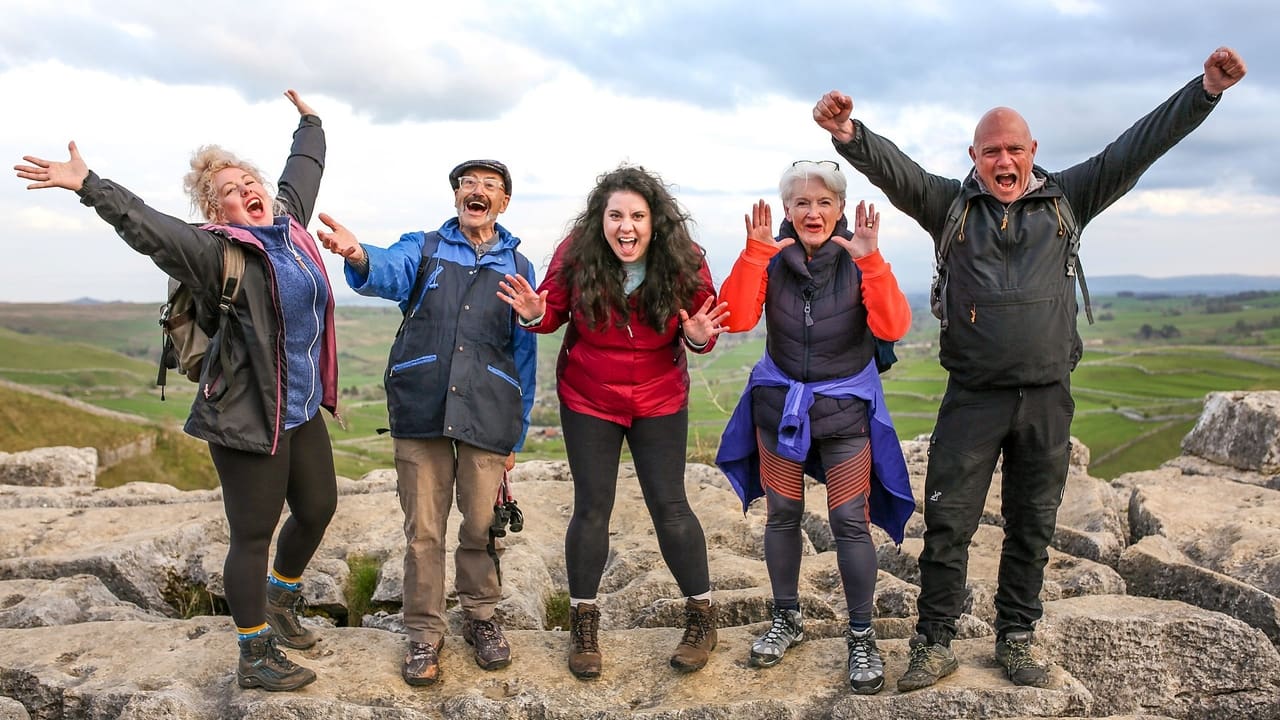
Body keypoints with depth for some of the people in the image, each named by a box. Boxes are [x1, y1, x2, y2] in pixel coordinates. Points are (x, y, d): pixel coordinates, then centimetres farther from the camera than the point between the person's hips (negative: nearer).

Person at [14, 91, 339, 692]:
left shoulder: (288, 223, 8)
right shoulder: (219, 251, -12)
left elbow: (303, 168, 24)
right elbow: (149, 228, -27)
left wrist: (309, 120, 38)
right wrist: (89, 186, -37)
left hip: (303, 410, 8)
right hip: (248, 416, -8)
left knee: (318, 508, 18)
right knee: (253, 535, 2)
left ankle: (280, 604, 43)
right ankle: (256, 657, 17)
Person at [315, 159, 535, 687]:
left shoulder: (518, 268, 12)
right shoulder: (423, 248, 9)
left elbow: (524, 356, 13)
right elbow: (388, 272, -16)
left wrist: (517, 434, 11)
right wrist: (359, 258, -41)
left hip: (487, 416, 1)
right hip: (421, 410, -1)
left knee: (482, 525, 7)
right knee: (423, 530, 4)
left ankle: (481, 616, 29)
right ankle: (424, 632, 20)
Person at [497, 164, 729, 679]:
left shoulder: (685, 262, -17)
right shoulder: (576, 255, -17)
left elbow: (702, 324, -6)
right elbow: (556, 312, -3)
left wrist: (698, 336, -29)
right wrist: (536, 313, -26)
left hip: (659, 402, 0)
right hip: (587, 401, 1)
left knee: (669, 505, 3)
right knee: (591, 508, 6)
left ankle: (702, 617, 21)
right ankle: (583, 623, 24)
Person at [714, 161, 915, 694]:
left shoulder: (859, 261, -9)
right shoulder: (771, 259, -6)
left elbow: (893, 327, -23)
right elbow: (736, 319, -20)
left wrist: (870, 261, -32)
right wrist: (754, 253, -29)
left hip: (845, 406, -2)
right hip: (779, 403, 2)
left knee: (850, 522, -2)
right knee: (782, 516, 11)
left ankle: (861, 636, 15)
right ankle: (787, 619, 31)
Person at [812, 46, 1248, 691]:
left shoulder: (1065, 199, 7)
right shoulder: (949, 204, 1)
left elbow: (1138, 147, 3)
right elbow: (894, 169, -15)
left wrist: (1208, 88, -6)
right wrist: (850, 135, -34)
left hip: (1048, 398, 2)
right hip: (972, 397, -2)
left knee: (1032, 528, 12)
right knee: (947, 524, 0)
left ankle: (1016, 639, 28)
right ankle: (934, 645, 14)